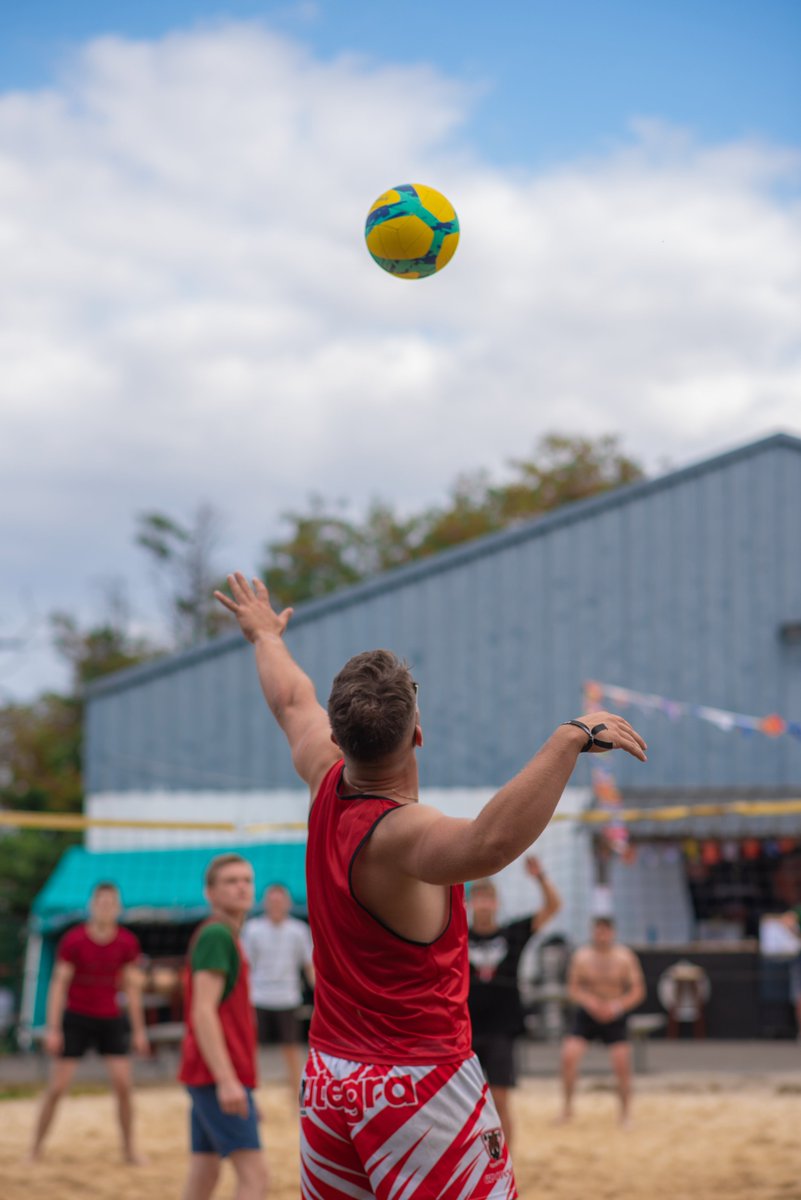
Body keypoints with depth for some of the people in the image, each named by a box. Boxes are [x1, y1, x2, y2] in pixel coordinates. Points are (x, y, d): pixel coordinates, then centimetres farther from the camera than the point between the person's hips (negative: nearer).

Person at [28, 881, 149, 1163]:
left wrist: (139, 1030, 4)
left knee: (124, 1085, -7)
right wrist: (53, 1029, -15)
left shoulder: (128, 943, -5)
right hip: (76, 1017, -2)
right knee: (56, 1087, -3)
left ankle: (129, 1148, 8)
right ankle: (35, 1149, 9)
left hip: (110, 1019, 2)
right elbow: (59, 984, -10)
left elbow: (132, 987, 3)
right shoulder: (72, 941, -13)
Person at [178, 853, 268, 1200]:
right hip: (218, 1076, -10)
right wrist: (227, 1080, -26)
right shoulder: (216, 935, -10)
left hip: (209, 1079, 10)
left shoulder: (222, 937, 19)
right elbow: (203, 1012, -19)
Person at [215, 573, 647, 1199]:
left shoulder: (328, 785, 1)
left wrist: (267, 637, 42)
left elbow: (292, 701, 23)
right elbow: (491, 842, -45)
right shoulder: (399, 834, -22)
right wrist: (571, 737, -41)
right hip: (420, 1088, -9)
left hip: (328, 1083, 9)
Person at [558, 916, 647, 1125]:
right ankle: (568, 1107, 3)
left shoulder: (625, 957, -5)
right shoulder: (581, 956, -4)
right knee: (568, 1057, -16)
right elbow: (572, 989, -1)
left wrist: (618, 1006, -20)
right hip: (586, 1016, 0)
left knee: (622, 1067, -9)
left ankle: (625, 1115, 8)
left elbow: (638, 991, -4)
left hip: (614, 1017, 0)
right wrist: (589, 1001, -21)